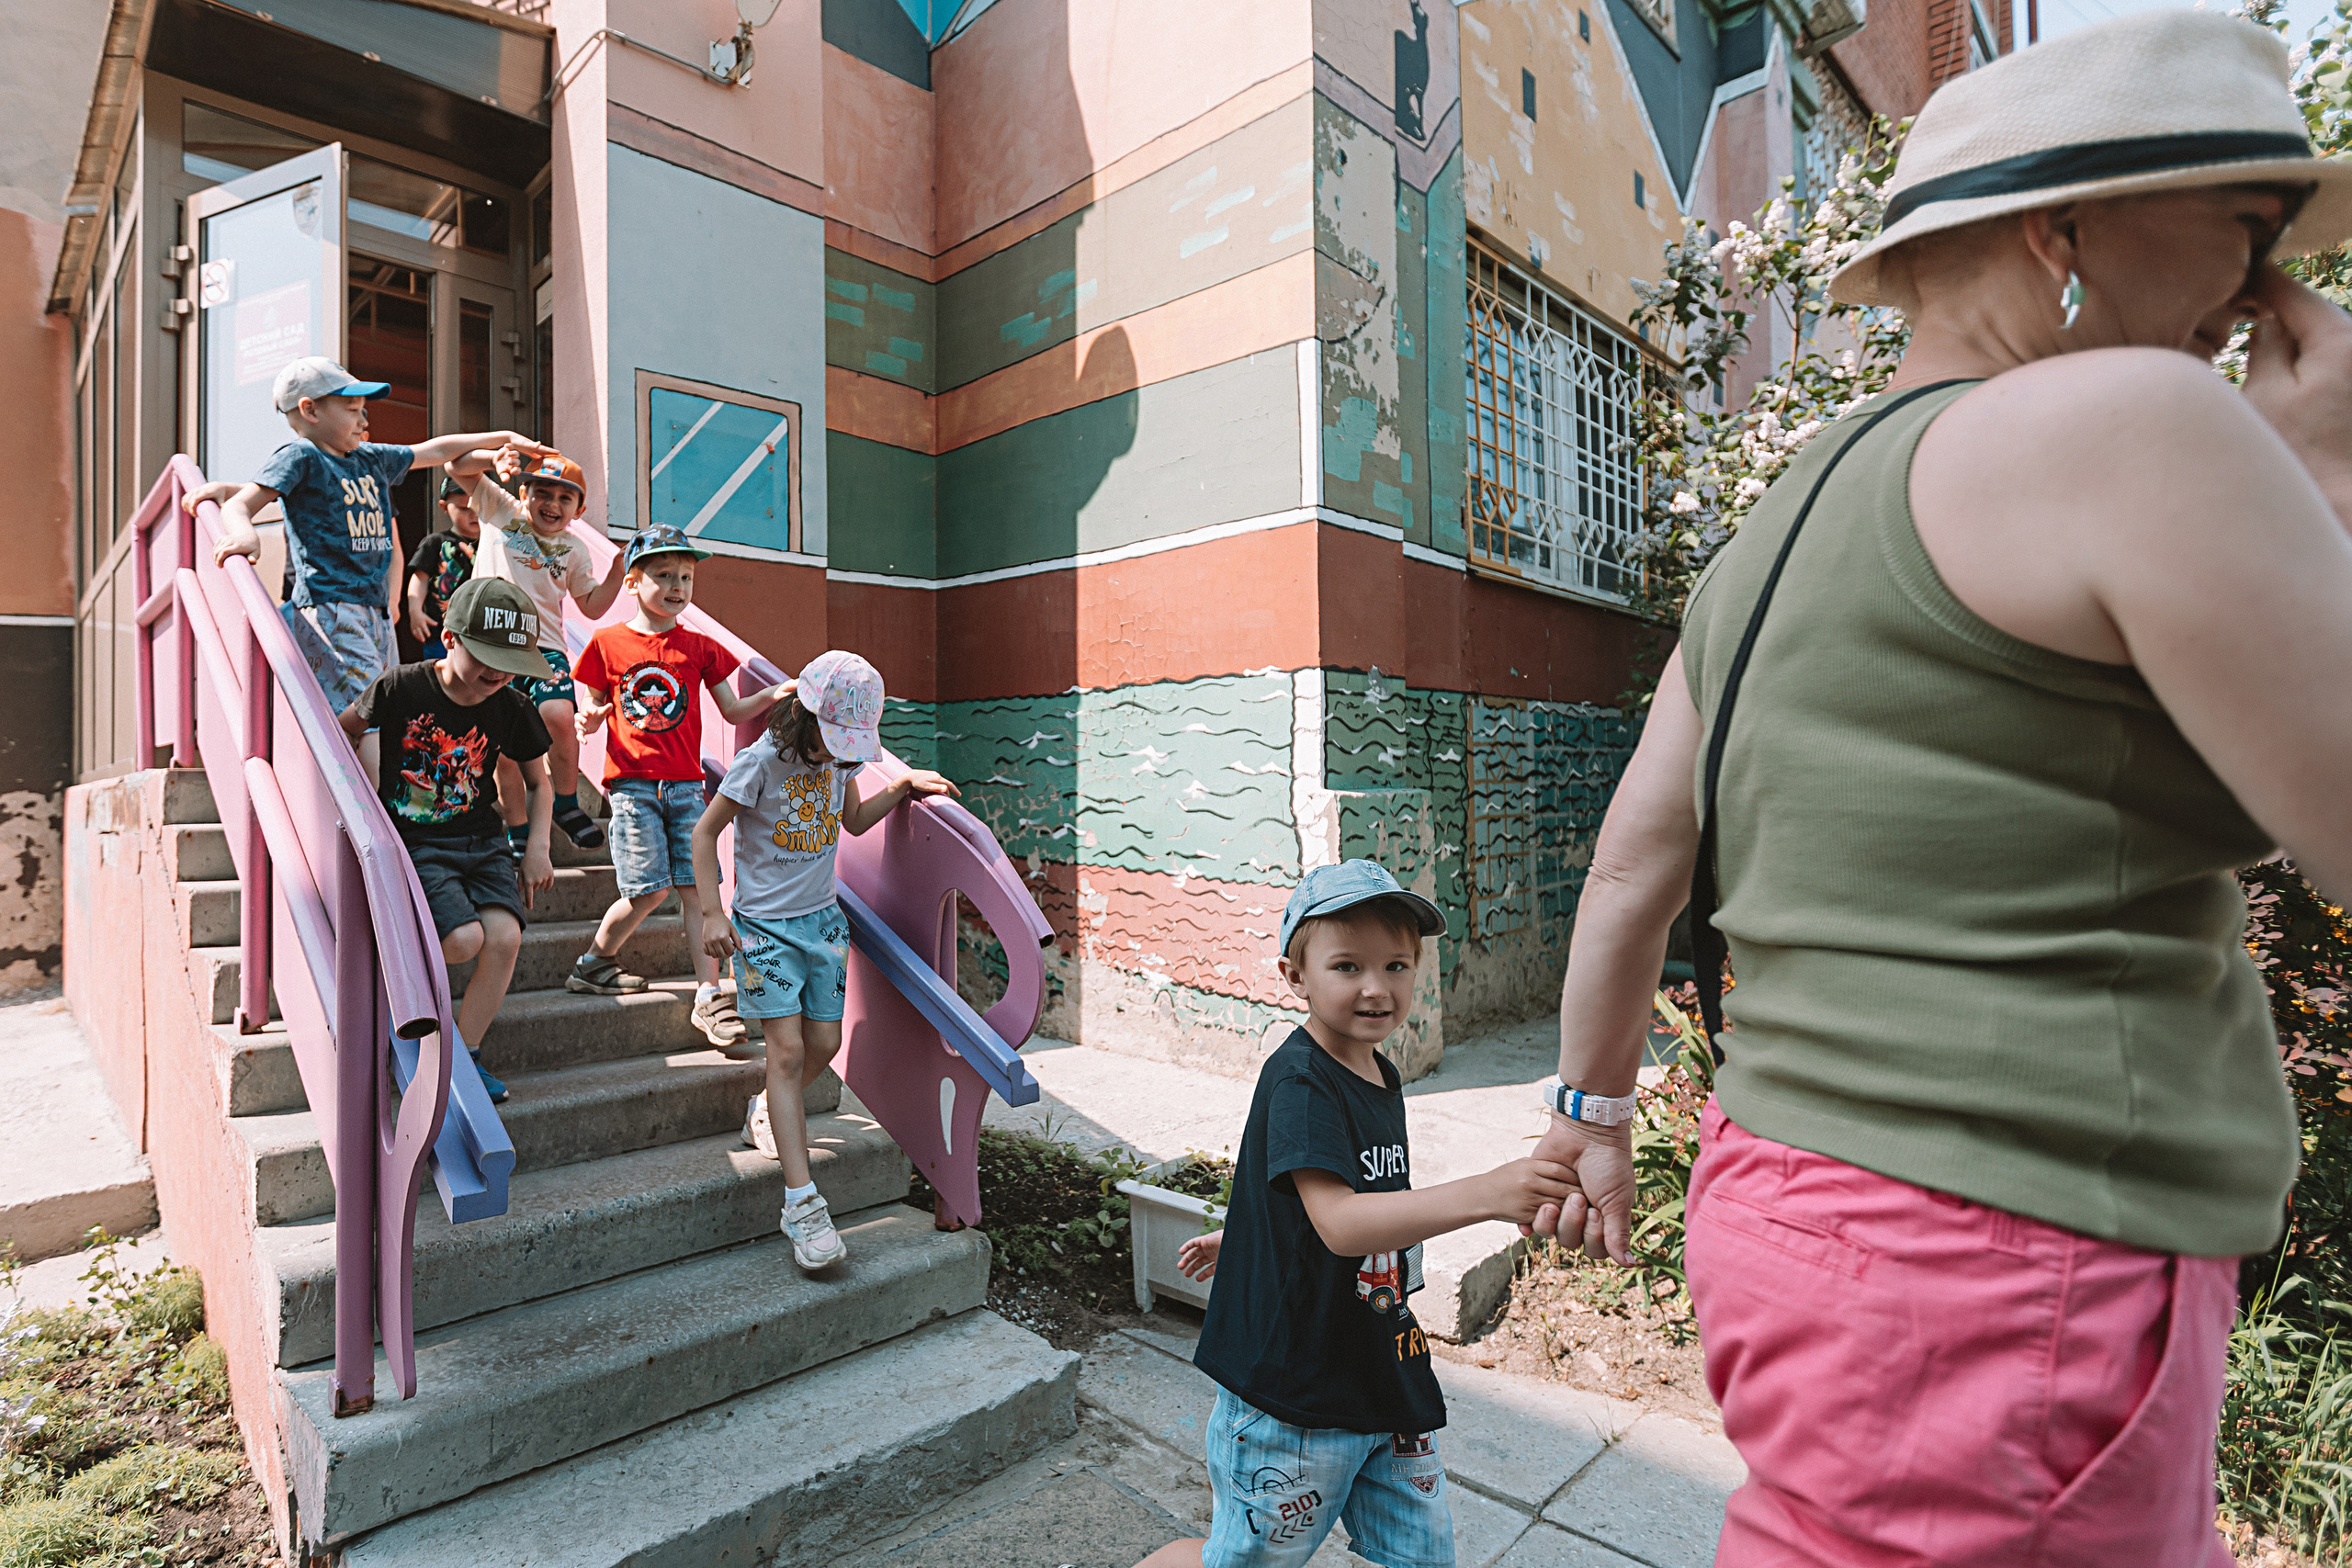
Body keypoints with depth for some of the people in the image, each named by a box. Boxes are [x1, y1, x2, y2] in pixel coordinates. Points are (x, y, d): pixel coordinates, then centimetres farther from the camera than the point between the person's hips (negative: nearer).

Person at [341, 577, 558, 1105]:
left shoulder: (512, 711, -1)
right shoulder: (402, 688, -10)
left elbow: (539, 783, 14)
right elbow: (341, 731, 10)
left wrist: (537, 848, 3)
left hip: (481, 842, 3)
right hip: (413, 841, -3)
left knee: (505, 937, -21)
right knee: (464, 939, -25)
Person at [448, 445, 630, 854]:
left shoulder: (573, 550, 15)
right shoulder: (499, 512, 13)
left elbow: (592, 606, 15)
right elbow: (456, 468, 12)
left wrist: (620, 568, 2)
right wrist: (493, 458, -6)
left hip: (544, 647, 0)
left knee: (560, 718, -26)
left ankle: (567, 805, -4)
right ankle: (518, 833, 11)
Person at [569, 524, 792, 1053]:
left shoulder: (701, 648, 9)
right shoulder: (607, 643, 4)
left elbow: (733, 711, 12)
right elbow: (595, 708, 11)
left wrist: (773, 695, -5)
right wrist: (588, 721, -11)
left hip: (685, 785, 2)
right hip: (631, 783, -2)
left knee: (698, 886, -1)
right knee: (650, 889, -9)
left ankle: (709, 997, 5)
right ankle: (594, 963, 18)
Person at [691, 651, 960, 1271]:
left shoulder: (839, 757, 2)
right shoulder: (762, 761, -16)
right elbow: (706, 831, -8)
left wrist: (903, 787, 3)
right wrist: (711, 913, -13)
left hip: (822, 918, 6)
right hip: (765, 922, -6)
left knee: (824, 1043, 6)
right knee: (788, 1048, -12)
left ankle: (765, 1112, 39)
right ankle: (802, 1202, -9)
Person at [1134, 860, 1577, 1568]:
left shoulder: (1382, 1077, 5)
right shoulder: (1298, 1082, -22)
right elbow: (1339, 1222, -32)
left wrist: (1243, 1234, 24)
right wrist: (1484, 1194, -41)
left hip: (1387, 1374, 8)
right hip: (1291, 1387, -7)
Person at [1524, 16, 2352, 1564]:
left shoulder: (1783, 540, 11)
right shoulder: (2128, 425, -14)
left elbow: (1630, 867, 11)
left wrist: (1592, 1115, 20)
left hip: (1832, 1211, 10)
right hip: (1985, 1310, -9)